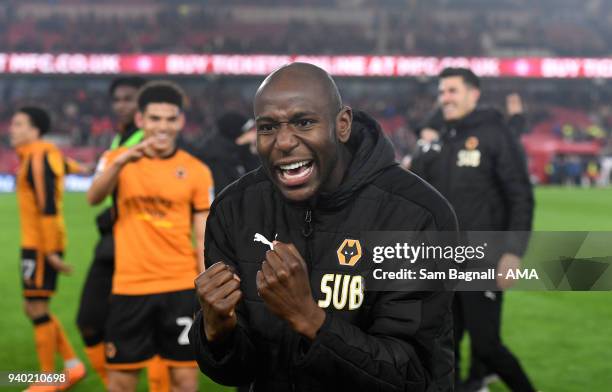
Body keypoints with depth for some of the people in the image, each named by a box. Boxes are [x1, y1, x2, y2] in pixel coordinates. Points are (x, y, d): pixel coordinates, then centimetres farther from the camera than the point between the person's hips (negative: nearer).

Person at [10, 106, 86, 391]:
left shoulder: (37, 159, -16)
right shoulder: (33, 157, 12)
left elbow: (48, 207, -20)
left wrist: (51, 251, -21)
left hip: (41, 246, -10)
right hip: (34, 244, 10)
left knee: (37, 308, -4)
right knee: (33, 308, 13)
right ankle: (73, 365, 18)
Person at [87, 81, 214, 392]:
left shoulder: (197, 171, 3)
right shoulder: (116, 159, 3)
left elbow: (204, 238, 5)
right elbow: (94, 197, -19)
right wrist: (121, 161, -36)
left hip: (181, 288, 0)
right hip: (129, 287, 0)